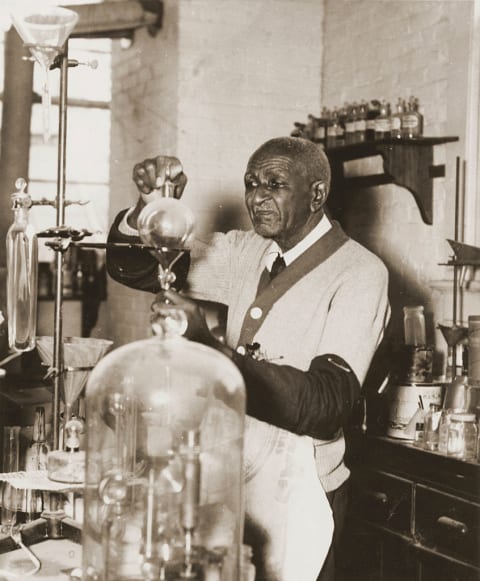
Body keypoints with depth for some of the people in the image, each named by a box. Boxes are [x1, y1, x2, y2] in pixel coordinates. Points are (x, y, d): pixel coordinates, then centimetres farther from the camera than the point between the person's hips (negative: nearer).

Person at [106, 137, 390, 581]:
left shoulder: (360, 273, -15)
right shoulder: (246, 252, 4)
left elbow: (329, 402, -26)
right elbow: (132, 268, 6)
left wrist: (209, 347, -36)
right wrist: (149, 206, -16)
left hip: (296, 497, -6)